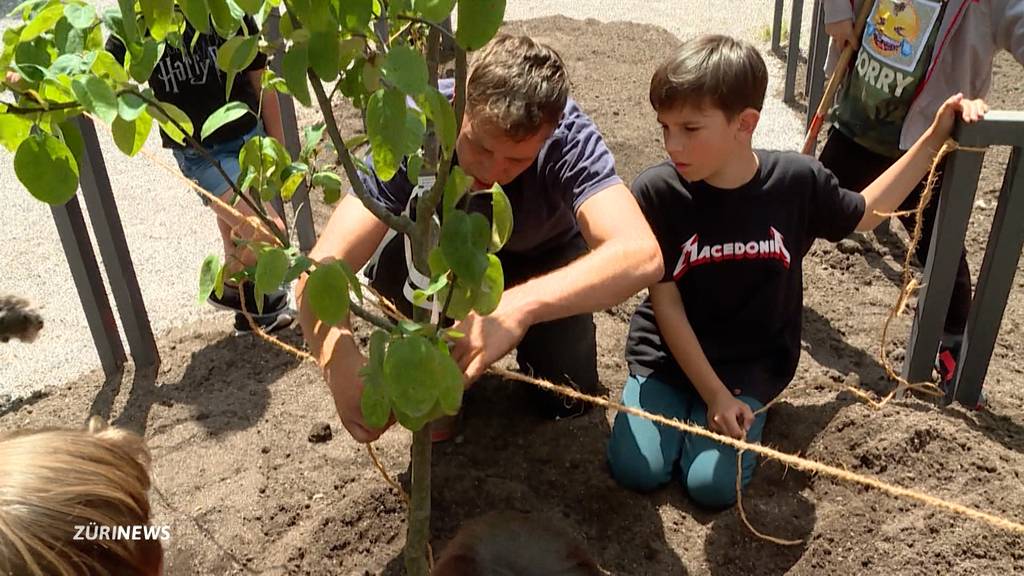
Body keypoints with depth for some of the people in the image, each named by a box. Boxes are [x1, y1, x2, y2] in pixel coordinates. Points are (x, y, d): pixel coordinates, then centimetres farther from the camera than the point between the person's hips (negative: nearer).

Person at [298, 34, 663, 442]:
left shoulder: (568, 136, -37)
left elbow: (641, 255, -53)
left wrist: (520, 305, -68)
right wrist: (342, 365, -63)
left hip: (543, 258, 0)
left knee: (565, 400, -14)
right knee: (393, 268, -32)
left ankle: (530, 344, 19)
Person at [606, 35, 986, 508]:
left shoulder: (797, 181, -13)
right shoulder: (655, 193, -18)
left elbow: (863, 215, 11)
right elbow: (665, 305, -13)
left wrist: (935, 137, 4)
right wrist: (713, 395, -16)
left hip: (749, 366, 0)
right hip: (668, 356, 0)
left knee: (713, 485, -17)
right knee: (636, 470, -15)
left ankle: (749, 409, 13)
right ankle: (671, 401, 15)